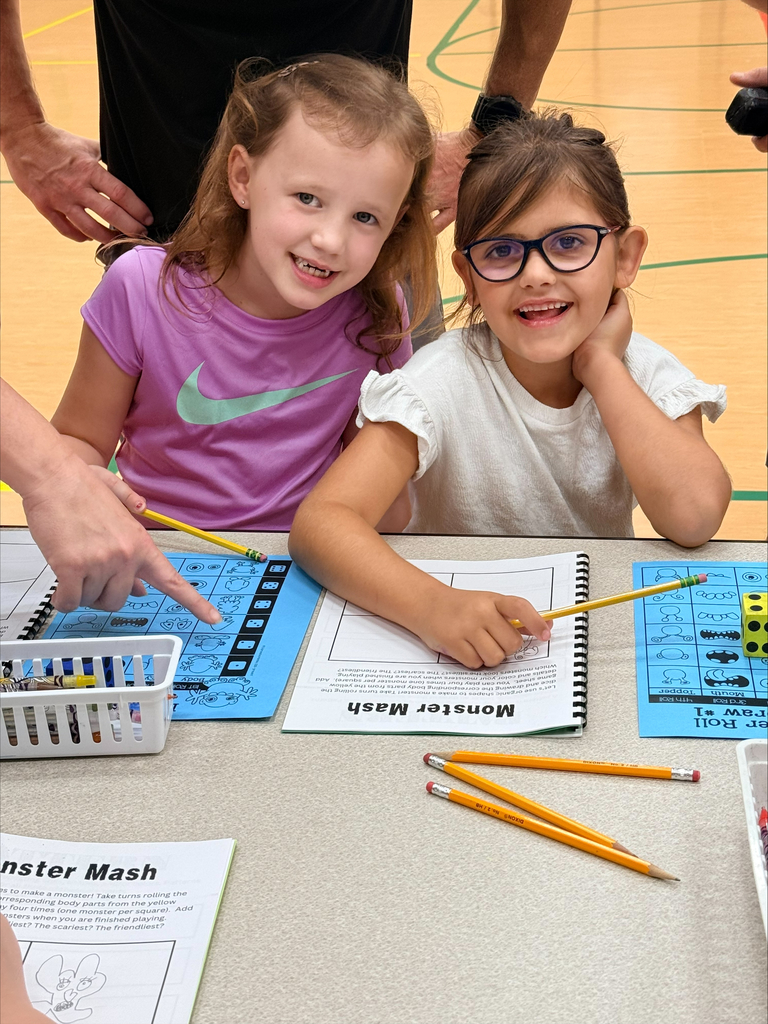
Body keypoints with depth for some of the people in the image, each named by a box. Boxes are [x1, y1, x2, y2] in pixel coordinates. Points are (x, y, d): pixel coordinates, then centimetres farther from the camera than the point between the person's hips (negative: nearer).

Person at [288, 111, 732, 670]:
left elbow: (694, 517, -22)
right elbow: (321, 520, -26)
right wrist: (431, 605, -43)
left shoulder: (644, 373, -5)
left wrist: (600, 365, -16)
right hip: (466, 652, -2)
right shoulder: (446, 380, -14)